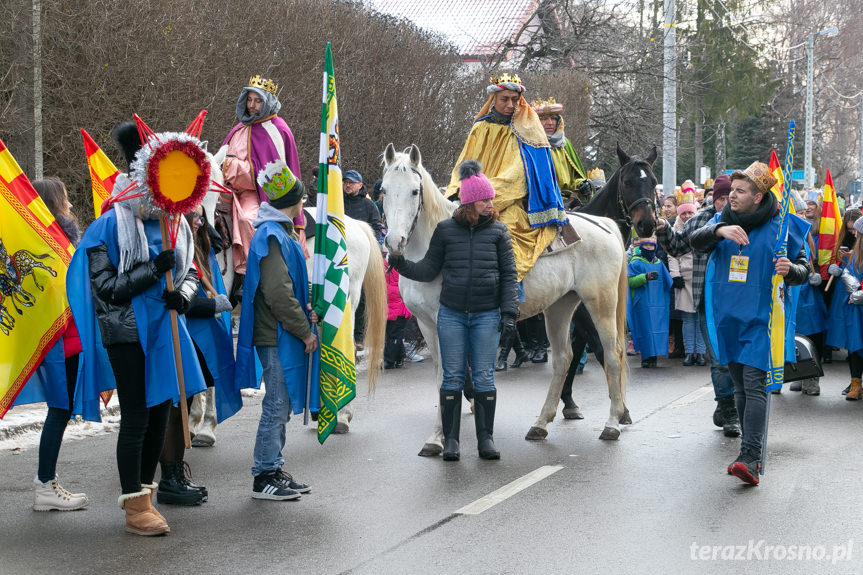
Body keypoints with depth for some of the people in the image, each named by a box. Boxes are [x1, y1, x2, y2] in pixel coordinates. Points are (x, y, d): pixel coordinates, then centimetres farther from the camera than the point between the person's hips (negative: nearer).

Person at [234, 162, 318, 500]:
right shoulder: (272, 237, -17)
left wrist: (305, 311, 9)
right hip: (277, 337, -10)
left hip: (283, 336, 10)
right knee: (277, 405, -4)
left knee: (281, 405, 15)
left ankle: (273, 470, 23)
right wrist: (305, 331, -17)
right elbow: (278, 293, -23)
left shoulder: (281, 233, 17)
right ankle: (264, 477, 3)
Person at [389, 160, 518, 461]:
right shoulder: (446, 230, 3)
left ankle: (486, 437, 13)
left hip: (487, 315, 0)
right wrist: (402, 265, -10)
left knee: (484, 377, 3)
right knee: (453, 377, 4)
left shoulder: (498, 231, 3)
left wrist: (509, 312, -4)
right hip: (452, 314, 0)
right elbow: (429, 269, 7)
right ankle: (450, 439, 11)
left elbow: (508, 275, 3)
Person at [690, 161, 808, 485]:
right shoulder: (723, 221, 9)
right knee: (739, 386, 11)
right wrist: (719, 230, -28)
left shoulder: (778, 228, -2)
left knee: (754, 384, -15)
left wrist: (790, 270, -21)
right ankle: (753, 454, 22)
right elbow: (696, 242, -8)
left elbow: (804, 270, 3)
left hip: (760, 318, -5)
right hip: (727, 317, 5)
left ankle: (750, 459, -21)